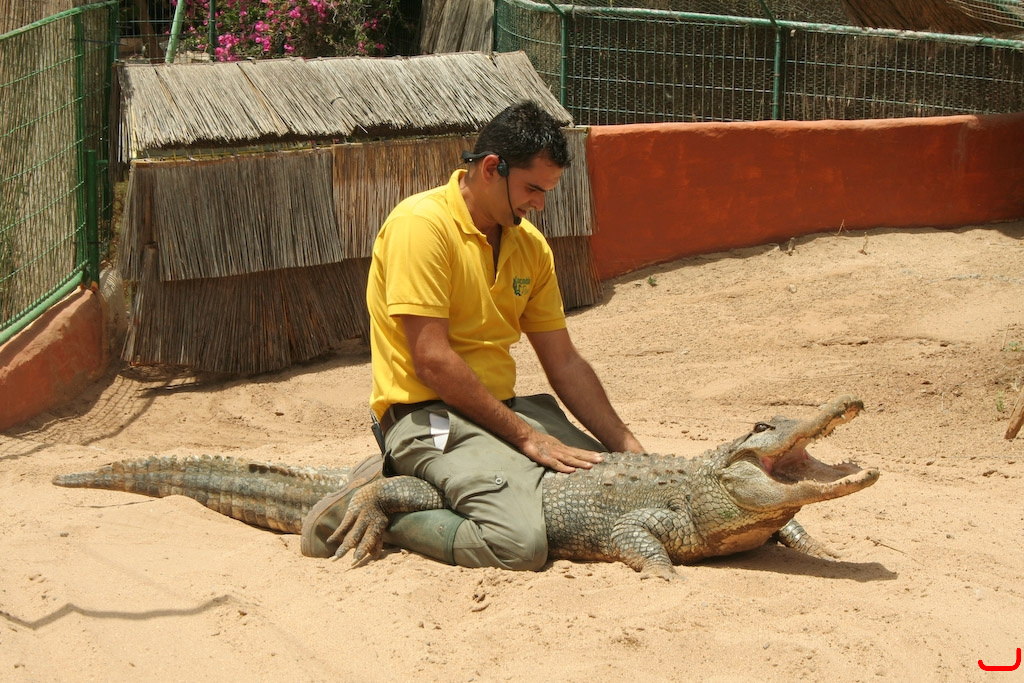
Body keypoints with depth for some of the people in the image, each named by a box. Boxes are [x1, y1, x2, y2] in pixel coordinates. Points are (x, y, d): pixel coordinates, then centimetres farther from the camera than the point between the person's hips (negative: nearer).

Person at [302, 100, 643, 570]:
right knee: (520, 543, -28)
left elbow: (564, 363, 11)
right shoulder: (422, 223, -14)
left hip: (503, 407, 9)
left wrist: (629, 447, 0)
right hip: (427, 413, -9)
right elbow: (432, 360, -19)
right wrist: (526, 436, -17)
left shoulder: (529, 244, 9)